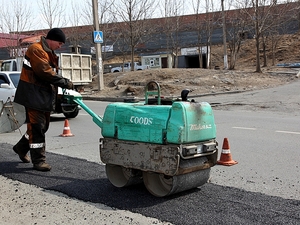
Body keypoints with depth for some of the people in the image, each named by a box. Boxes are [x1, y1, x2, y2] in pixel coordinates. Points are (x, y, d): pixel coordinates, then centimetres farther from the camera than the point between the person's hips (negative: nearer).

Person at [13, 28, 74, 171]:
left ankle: (21, 148, 35)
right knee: (37, 127, -7)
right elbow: (44, 72, -25)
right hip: (34, 95, -10)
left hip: (45, 95, 10)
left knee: (43, 126, 16)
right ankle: (38, 161, -1)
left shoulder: (50, 53, 18)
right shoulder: (36, 50, -14)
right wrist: (64, 83, -23)